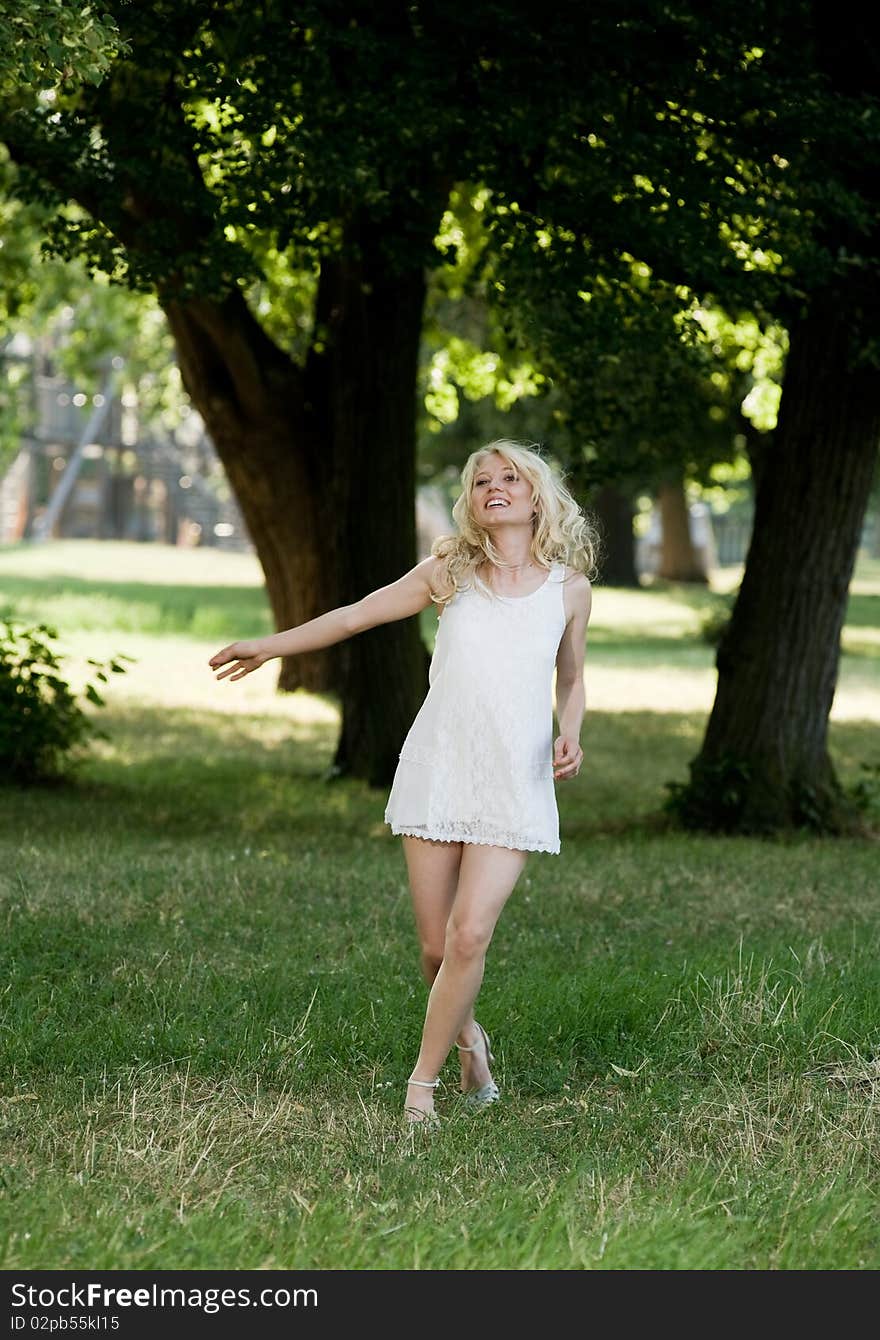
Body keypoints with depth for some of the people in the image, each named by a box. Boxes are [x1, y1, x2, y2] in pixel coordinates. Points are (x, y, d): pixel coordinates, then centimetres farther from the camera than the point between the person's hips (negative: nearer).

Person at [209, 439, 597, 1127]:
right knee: (436, 947, 2)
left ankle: (422, 1082, 1)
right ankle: (468, 1037, 32)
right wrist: (270, 645, 15)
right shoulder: (450, 572, 4)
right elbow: (356, 615, 12)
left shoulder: (568, 588, 4)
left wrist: (570, 735, -2)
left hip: (514, 788, -1)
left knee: (470, 937, -14)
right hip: (437, 772, 1)